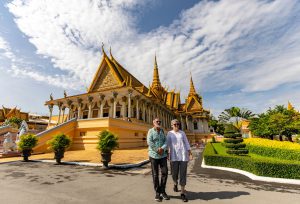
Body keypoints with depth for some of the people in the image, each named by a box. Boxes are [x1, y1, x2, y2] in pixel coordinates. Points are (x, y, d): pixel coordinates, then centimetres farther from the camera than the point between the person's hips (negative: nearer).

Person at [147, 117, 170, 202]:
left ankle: (162, 191, 19)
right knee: (155, 175, 4)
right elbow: (149, 142, -17)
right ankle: (157, 193, 20)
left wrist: (162, 149, -17)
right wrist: (157, 150, -15)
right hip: (154, 155, -4)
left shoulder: (162, 131, 8)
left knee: (165, 172, 1)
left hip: (163, 155, 4)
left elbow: (165, 141, 1)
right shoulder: (150, 131, -6)